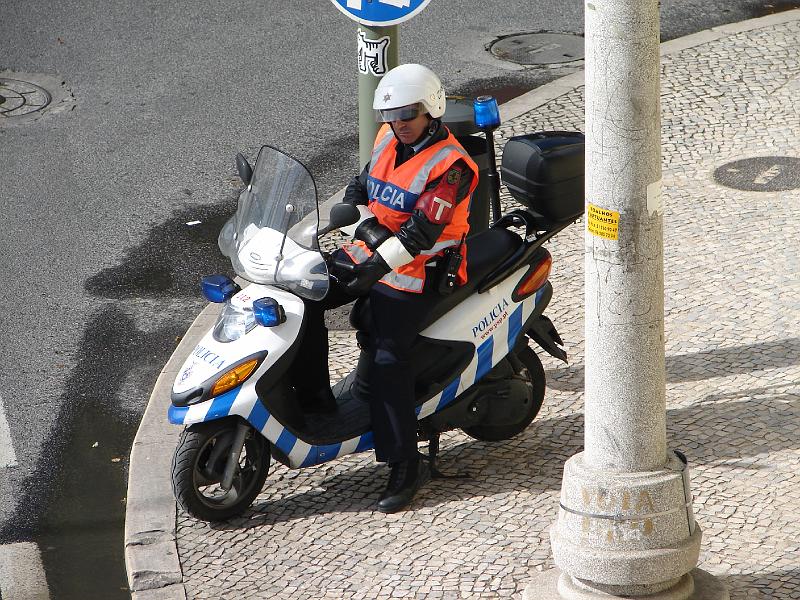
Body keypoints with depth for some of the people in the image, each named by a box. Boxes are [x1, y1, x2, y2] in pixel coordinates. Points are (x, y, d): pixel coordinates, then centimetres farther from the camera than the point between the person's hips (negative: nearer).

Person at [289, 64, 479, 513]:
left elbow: (422, 232, -26)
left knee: (389, 359, -18)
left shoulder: (450, 165, -18)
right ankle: (315, 396, 2)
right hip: (372, 252, 8)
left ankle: (406, 464, -11)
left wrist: (377, 265, -34)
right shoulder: (388, 139, 6)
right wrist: (367, 224, -10)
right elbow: (359, 189, 11)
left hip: (415, 271, -8)